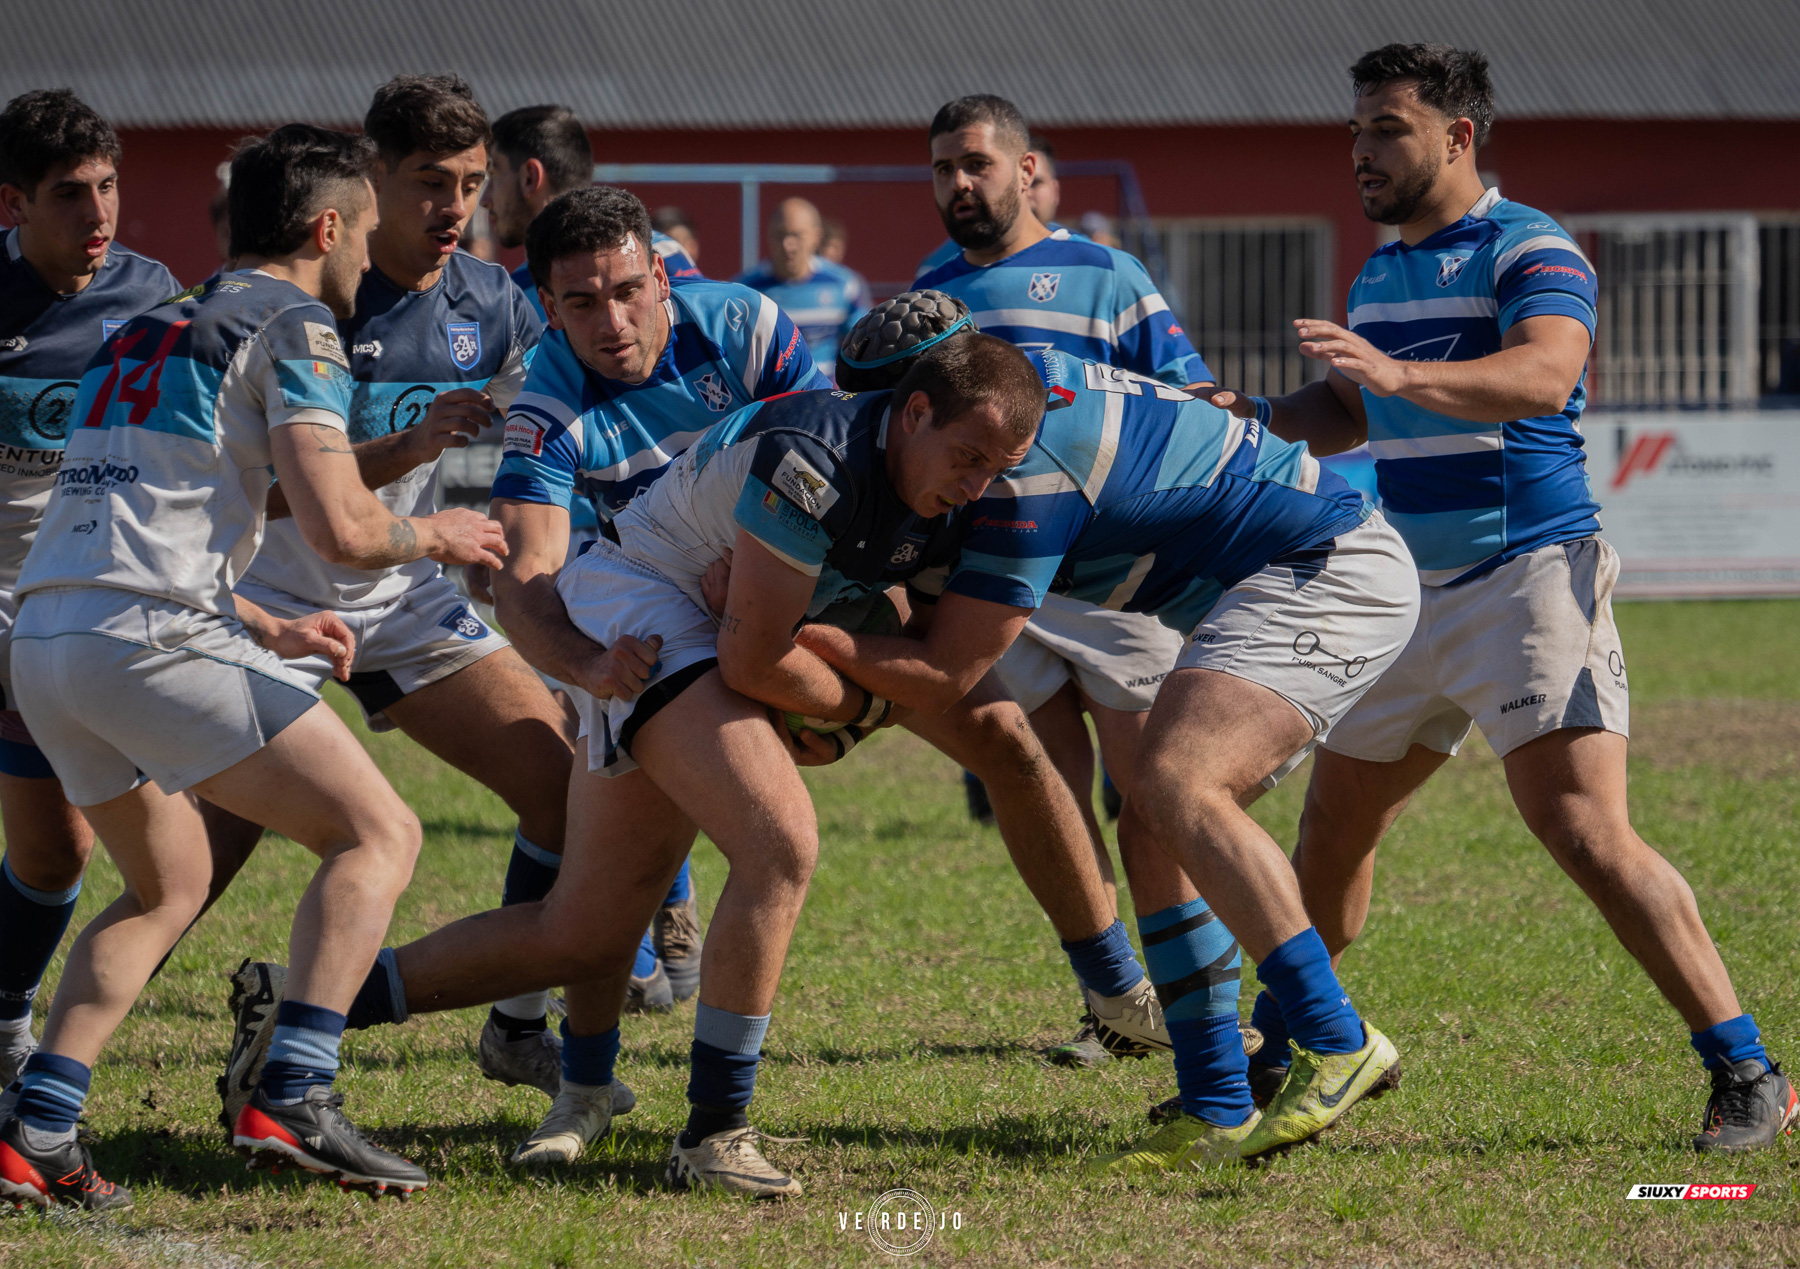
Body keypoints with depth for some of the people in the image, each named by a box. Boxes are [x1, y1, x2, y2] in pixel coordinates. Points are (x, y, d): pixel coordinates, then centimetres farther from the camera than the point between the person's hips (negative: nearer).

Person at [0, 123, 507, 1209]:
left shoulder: (149, 331, 27)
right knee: (379, 834, -1)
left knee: (171, 885, 25)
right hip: (153, 639, -8)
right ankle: (293, 1099, -16)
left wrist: (266, 628, 39)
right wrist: (436, 535, 11)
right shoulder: (292, 327, 1)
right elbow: (343, 528, -9)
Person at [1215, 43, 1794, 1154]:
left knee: (1587, 831, -19)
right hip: (1412, 594, 8)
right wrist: (1246, 415, 13)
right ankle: (1281, 1048, 30)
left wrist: (1401, 373, -45)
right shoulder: (1380, 275, 17)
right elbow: (1349, 416, 32)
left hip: (1531, 574, -8)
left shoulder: (1531, 251, -10)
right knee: (1334, 825, 12)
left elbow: (1543, 375, -30)